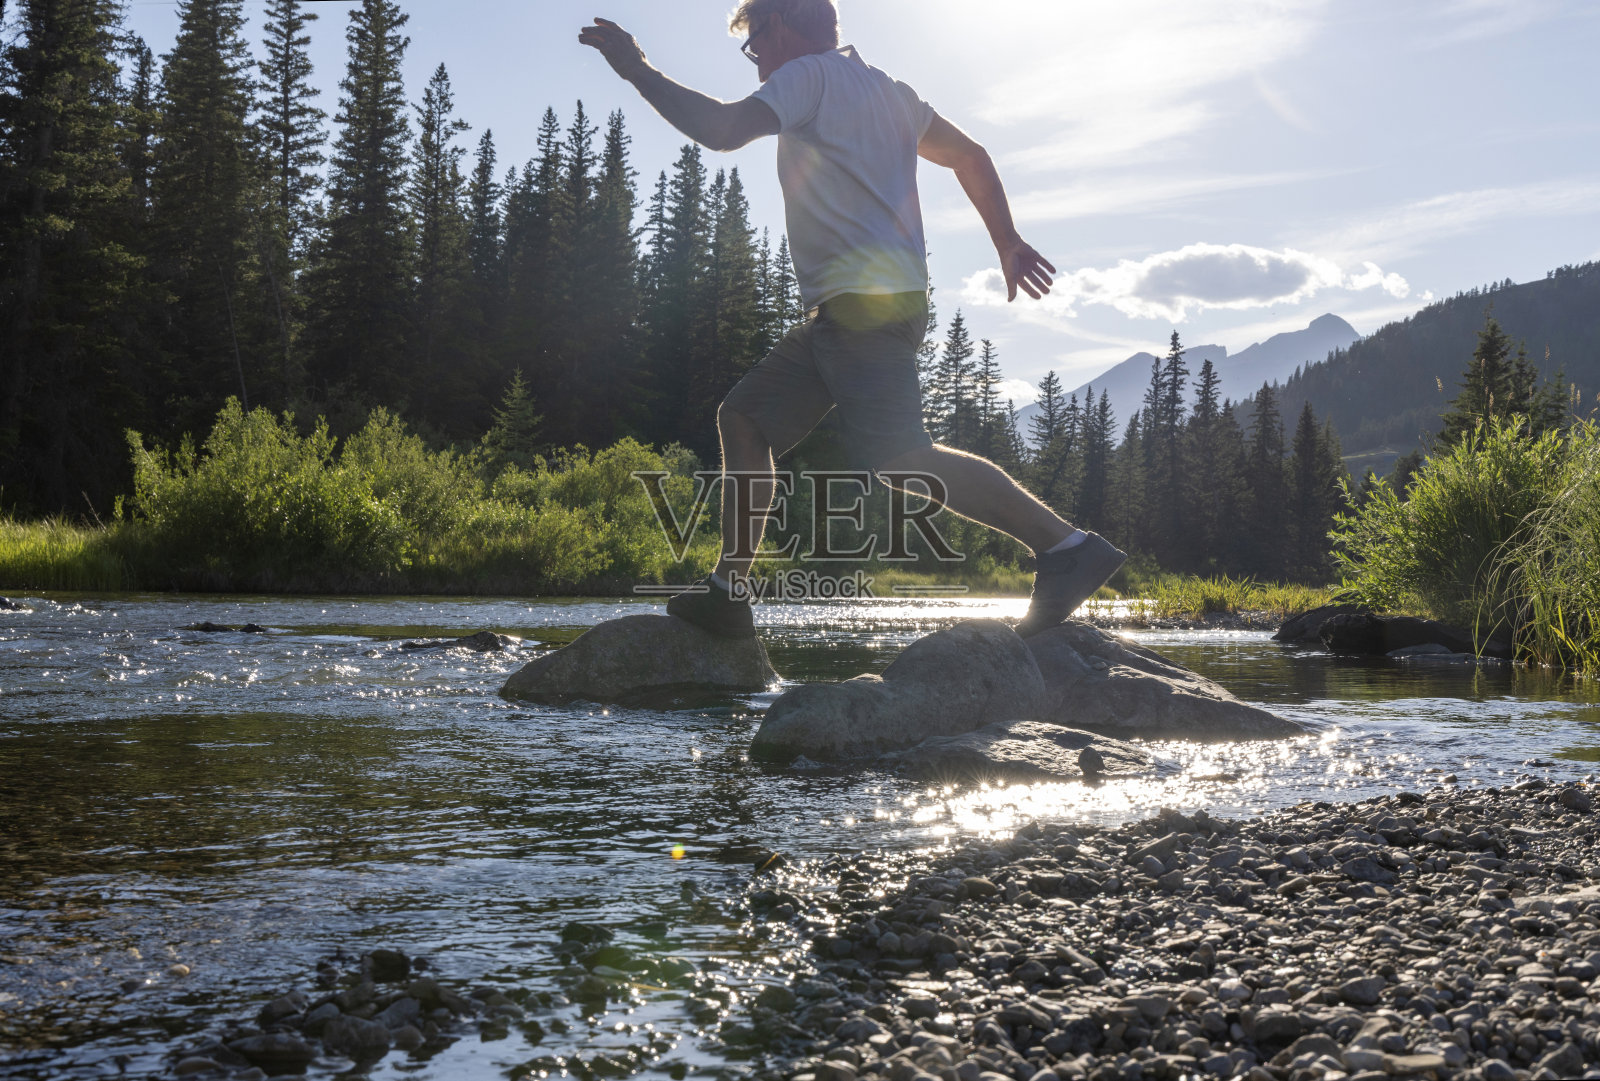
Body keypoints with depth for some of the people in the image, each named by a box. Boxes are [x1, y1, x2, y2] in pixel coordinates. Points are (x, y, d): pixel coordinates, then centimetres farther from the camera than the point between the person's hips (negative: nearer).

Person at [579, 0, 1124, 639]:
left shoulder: (809, 73, -2)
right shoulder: (884, 89, 25)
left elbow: (722, 130, -17)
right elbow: (970, 156, 26)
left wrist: (637, 69, -7)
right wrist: (1008, 243, 25)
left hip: (865, 301, -10)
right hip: (845, 312, 10)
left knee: (898, 459, -18)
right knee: (745, 416, 9)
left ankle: (1066, 546, -16)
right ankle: (727, 591, 6)